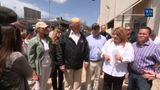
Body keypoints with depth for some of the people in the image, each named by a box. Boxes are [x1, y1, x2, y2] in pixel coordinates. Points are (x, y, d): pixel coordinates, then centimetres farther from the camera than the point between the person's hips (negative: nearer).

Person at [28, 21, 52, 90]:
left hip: (49, 66, 5)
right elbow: (31, 57, -13)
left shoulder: (48, 40, 3)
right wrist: (34, 71, -14)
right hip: (40, 67, -5)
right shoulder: (33, 41, -13)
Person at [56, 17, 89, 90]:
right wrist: (61, 64, -11)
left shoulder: (82, 36, 5)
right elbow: (59, 50, -10)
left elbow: (86, 49, 8)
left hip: (79, 65, 3)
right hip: (68, 65, -3)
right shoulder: (64, 35, -9)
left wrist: (86, 60, 3)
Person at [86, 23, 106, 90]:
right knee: (88, 78, 11)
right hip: (90, 62, -1)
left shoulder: (103, 38, 0)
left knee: (97, 78, 19)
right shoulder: (88, 38, -4)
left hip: (99, 62, 2)